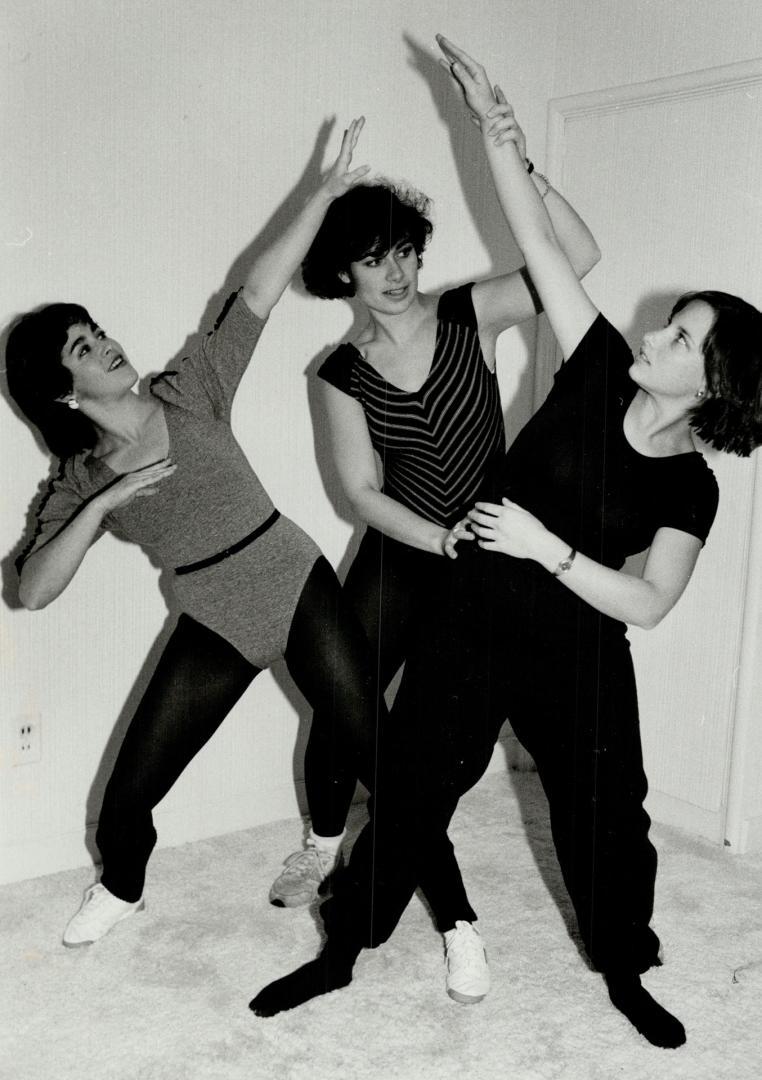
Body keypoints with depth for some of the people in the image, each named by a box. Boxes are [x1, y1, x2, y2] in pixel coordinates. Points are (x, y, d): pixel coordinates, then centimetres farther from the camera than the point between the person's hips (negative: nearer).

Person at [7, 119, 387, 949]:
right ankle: (121, 891, 41)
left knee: (380, 760, -5)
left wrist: (325, 191, -21)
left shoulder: (191, 395, -5)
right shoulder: (78, 483, -2)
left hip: (300, 590, -2)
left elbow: (257, 291, -13)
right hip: (214, 628, 2)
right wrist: (100, 507, -24)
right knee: (125, 800, 6)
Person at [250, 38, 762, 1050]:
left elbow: (645, 603, -17)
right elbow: (538, 243, -9)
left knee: (605, 813, 10)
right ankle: (341, 950, 26)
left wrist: (544, 546, -25)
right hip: (471, 625, 1)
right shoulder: (602, 372, -7)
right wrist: (493, 124, -12)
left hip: (578, 660, -1)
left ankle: (624, 973, 37)